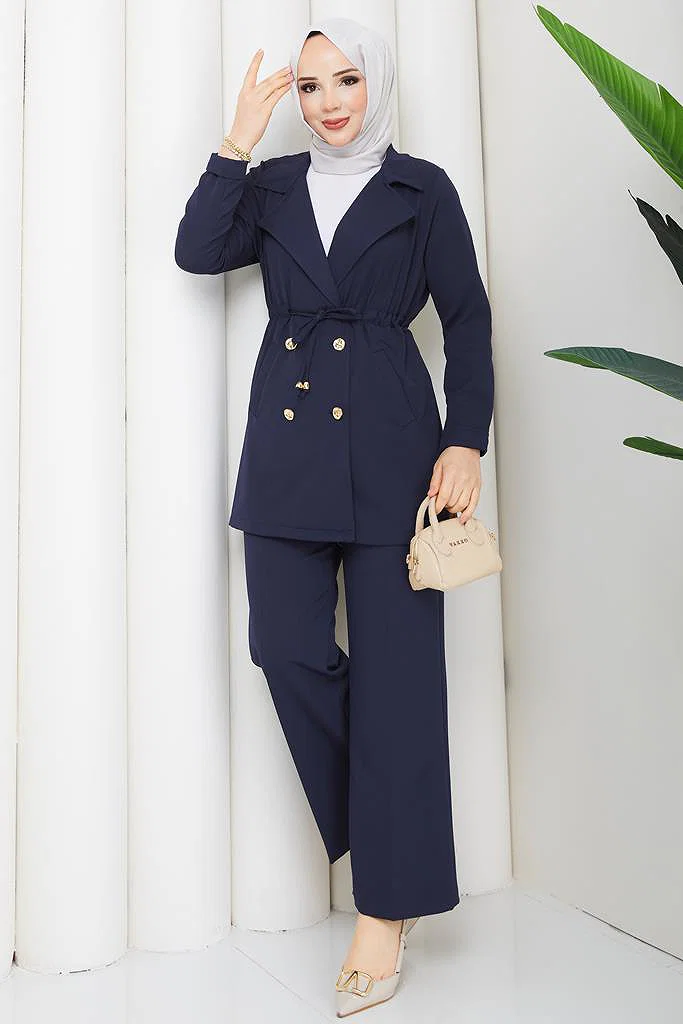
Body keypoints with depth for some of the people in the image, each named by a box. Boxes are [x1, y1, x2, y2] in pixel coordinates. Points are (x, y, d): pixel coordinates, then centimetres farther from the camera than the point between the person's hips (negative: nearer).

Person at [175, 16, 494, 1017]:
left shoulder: (422, 189, 8)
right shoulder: (272, 185, 17)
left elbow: (468, 320, 3)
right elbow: (197, 250, 2)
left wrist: (466, 443, -7)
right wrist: (238, 139, -1)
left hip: (390, 444, -3)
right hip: (288, 443, 4)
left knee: (394, 666, -4)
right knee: (286, 646, -2)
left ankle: (387, 907, 9)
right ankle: (379, 820, 23)